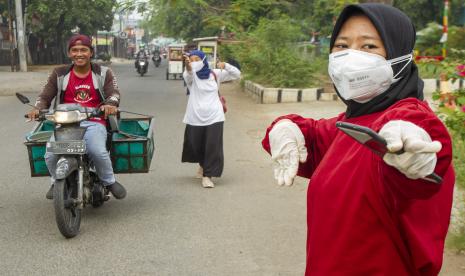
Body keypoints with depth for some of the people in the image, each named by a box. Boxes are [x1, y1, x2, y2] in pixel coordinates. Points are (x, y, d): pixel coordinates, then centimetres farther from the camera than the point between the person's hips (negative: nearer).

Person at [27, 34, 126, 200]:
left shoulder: (103, 73, 9)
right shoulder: (60, 74, 12)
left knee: (98, 151, -32)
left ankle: (109, 182, -2)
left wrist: (111, 104, -28)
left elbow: (114, 93, -4)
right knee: (51, 155, -21)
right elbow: (45, 96, 10)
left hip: (94, 122, -2)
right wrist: (37, 109, -13)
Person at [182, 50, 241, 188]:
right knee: (196, 147, 14)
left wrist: (225, 66, -12)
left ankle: (207, 175, -1)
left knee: (213, 148, -9)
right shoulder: (191, 76, -3)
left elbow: (237, 74, 8)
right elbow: (188, 74, -29)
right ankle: (203, 165, 42)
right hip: (195, 118, 0)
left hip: (214, 117, 0)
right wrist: (188, 66, -53)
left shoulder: (215, 74, 5)